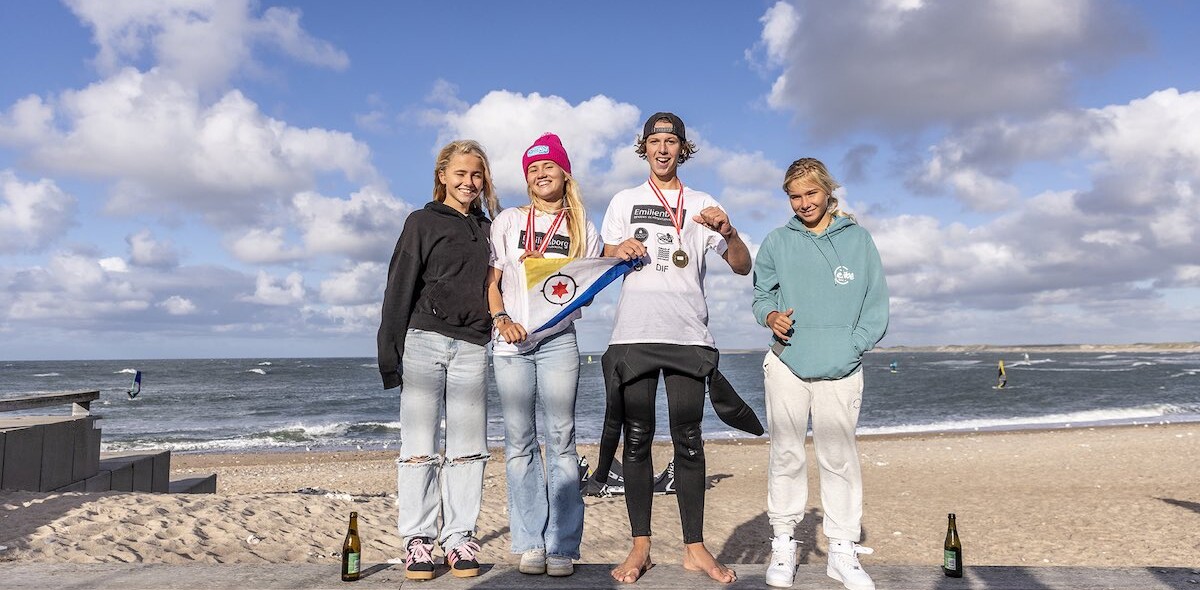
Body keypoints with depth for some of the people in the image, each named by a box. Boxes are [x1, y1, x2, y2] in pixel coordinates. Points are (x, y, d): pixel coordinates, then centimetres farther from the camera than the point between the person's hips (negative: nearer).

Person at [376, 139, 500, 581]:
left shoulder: (486, 229, 18)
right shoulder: (422, 222, 6)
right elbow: (400, 288, 1)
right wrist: (390, 352, -6)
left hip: (472, 348, 3)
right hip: (424, 341, -3)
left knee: (467, 448, 3)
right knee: (419, 447, -2)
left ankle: (459, 540, 11)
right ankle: (417, 541, 5)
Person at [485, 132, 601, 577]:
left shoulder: (581, 228, 13)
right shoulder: (508, 221, 12)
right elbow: (491, 280, 7)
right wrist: (502, 319, -10)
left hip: (558, 340, 0)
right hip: (511, 342, 1)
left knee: (560, 439, -5)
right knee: (520, 441, 1)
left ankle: (562, 546, 0)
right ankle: (529, 544, 8)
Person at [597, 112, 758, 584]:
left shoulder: (702, 205, 15)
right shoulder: (624, 202, 15)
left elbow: (743, 267, 10)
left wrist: (728, 232, -10)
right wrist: (619, 251, -9)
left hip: (688, 335, 0)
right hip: (634, 333, 0)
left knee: (688, 440, 0)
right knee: (637, 439, 1)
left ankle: (695, 548, 7)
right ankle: (640, 547, 8)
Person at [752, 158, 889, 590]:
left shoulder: (858, 239, 8)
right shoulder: (778, 241, 10)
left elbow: (876, 308, 6)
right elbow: (761, 295, 14)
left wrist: (847, 351, -8)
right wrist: (770, 316, -10)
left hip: (841, 368, 0)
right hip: (786, 363, 1)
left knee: (839, 458, 1)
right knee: (786, 455, 4)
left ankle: (843, 551, 12)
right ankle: (783, 546, 15)